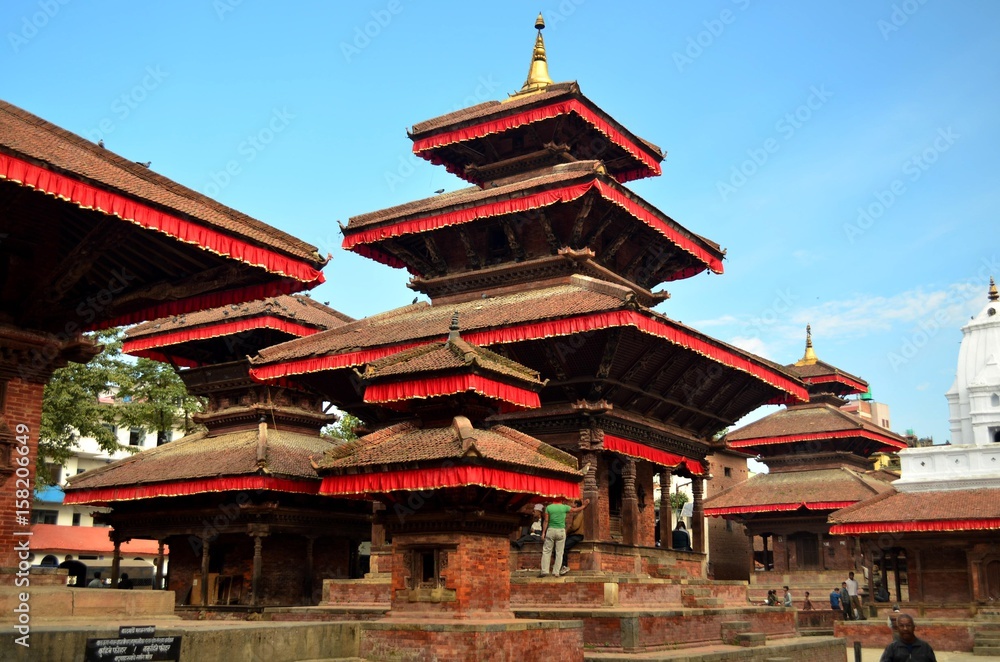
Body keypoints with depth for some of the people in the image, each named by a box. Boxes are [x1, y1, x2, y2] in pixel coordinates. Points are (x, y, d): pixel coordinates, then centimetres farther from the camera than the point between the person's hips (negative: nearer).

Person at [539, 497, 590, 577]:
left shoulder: (548, 507, 1)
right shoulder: (565, 507, -1)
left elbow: (546, 521, -1)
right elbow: (576, 510, 13)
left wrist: (543, 532, 3)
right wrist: (584, 505, 29)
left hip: (550, 530, 0)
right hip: (561, 531, 0)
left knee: (546, 551, 6)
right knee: (559, 552, 7)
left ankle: (544, 571, -1)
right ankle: (557, 572, 6)